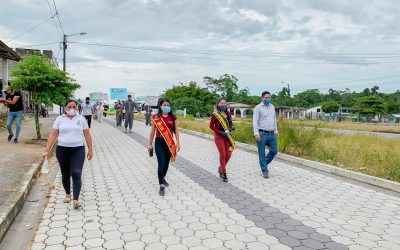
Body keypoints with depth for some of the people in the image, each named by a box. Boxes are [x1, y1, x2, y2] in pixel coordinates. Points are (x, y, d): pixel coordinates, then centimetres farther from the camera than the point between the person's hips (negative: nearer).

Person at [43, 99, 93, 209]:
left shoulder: (81, 119, 3)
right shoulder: (59, 119, 3)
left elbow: (87, 135, 5)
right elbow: (53, 135, 0)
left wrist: (90, 150, 2)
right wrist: (46, 150, -5)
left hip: (78, 150, -1)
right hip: (62, 150, 2)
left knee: (76, 174, -12)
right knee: (65, 175, 14)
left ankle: (76, 200, -13)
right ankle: (68, 194, 36)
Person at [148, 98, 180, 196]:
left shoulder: (173, 117, 2)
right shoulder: (155, 117, -3)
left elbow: (176, 130, 5)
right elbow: (153, 131, 3)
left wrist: (177, 143, -1)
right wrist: (150, 144, 5)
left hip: (170, 143, 3)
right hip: (159, 142, -3)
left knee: (166, 163, 16)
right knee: (161, 163, -10)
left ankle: (162, 178, 41)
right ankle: (161, 186, -1)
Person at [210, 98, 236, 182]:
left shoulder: (228, 114, 6)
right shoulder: (215, 115, -9)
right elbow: (211, 126, -6)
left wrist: (232, 127, -6)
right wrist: (220, 132, -15)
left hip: (227, 136, 5)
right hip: (219, 137, -5)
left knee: (228, 154, 4)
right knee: (223, 154, -4)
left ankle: (221, 168, 30)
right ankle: (224, 174, 9)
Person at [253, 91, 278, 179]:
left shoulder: (272, 107, 13)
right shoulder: (258, 108, -6)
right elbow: (255, 121, -10)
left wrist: (276, 131, 19)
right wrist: (256, 134, -18)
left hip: (271, 134, 6)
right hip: (262, 134, -6)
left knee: (274, 151, 5)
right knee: (262, 153, 1)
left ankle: (264, 163, 28)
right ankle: (265, 171, 11)